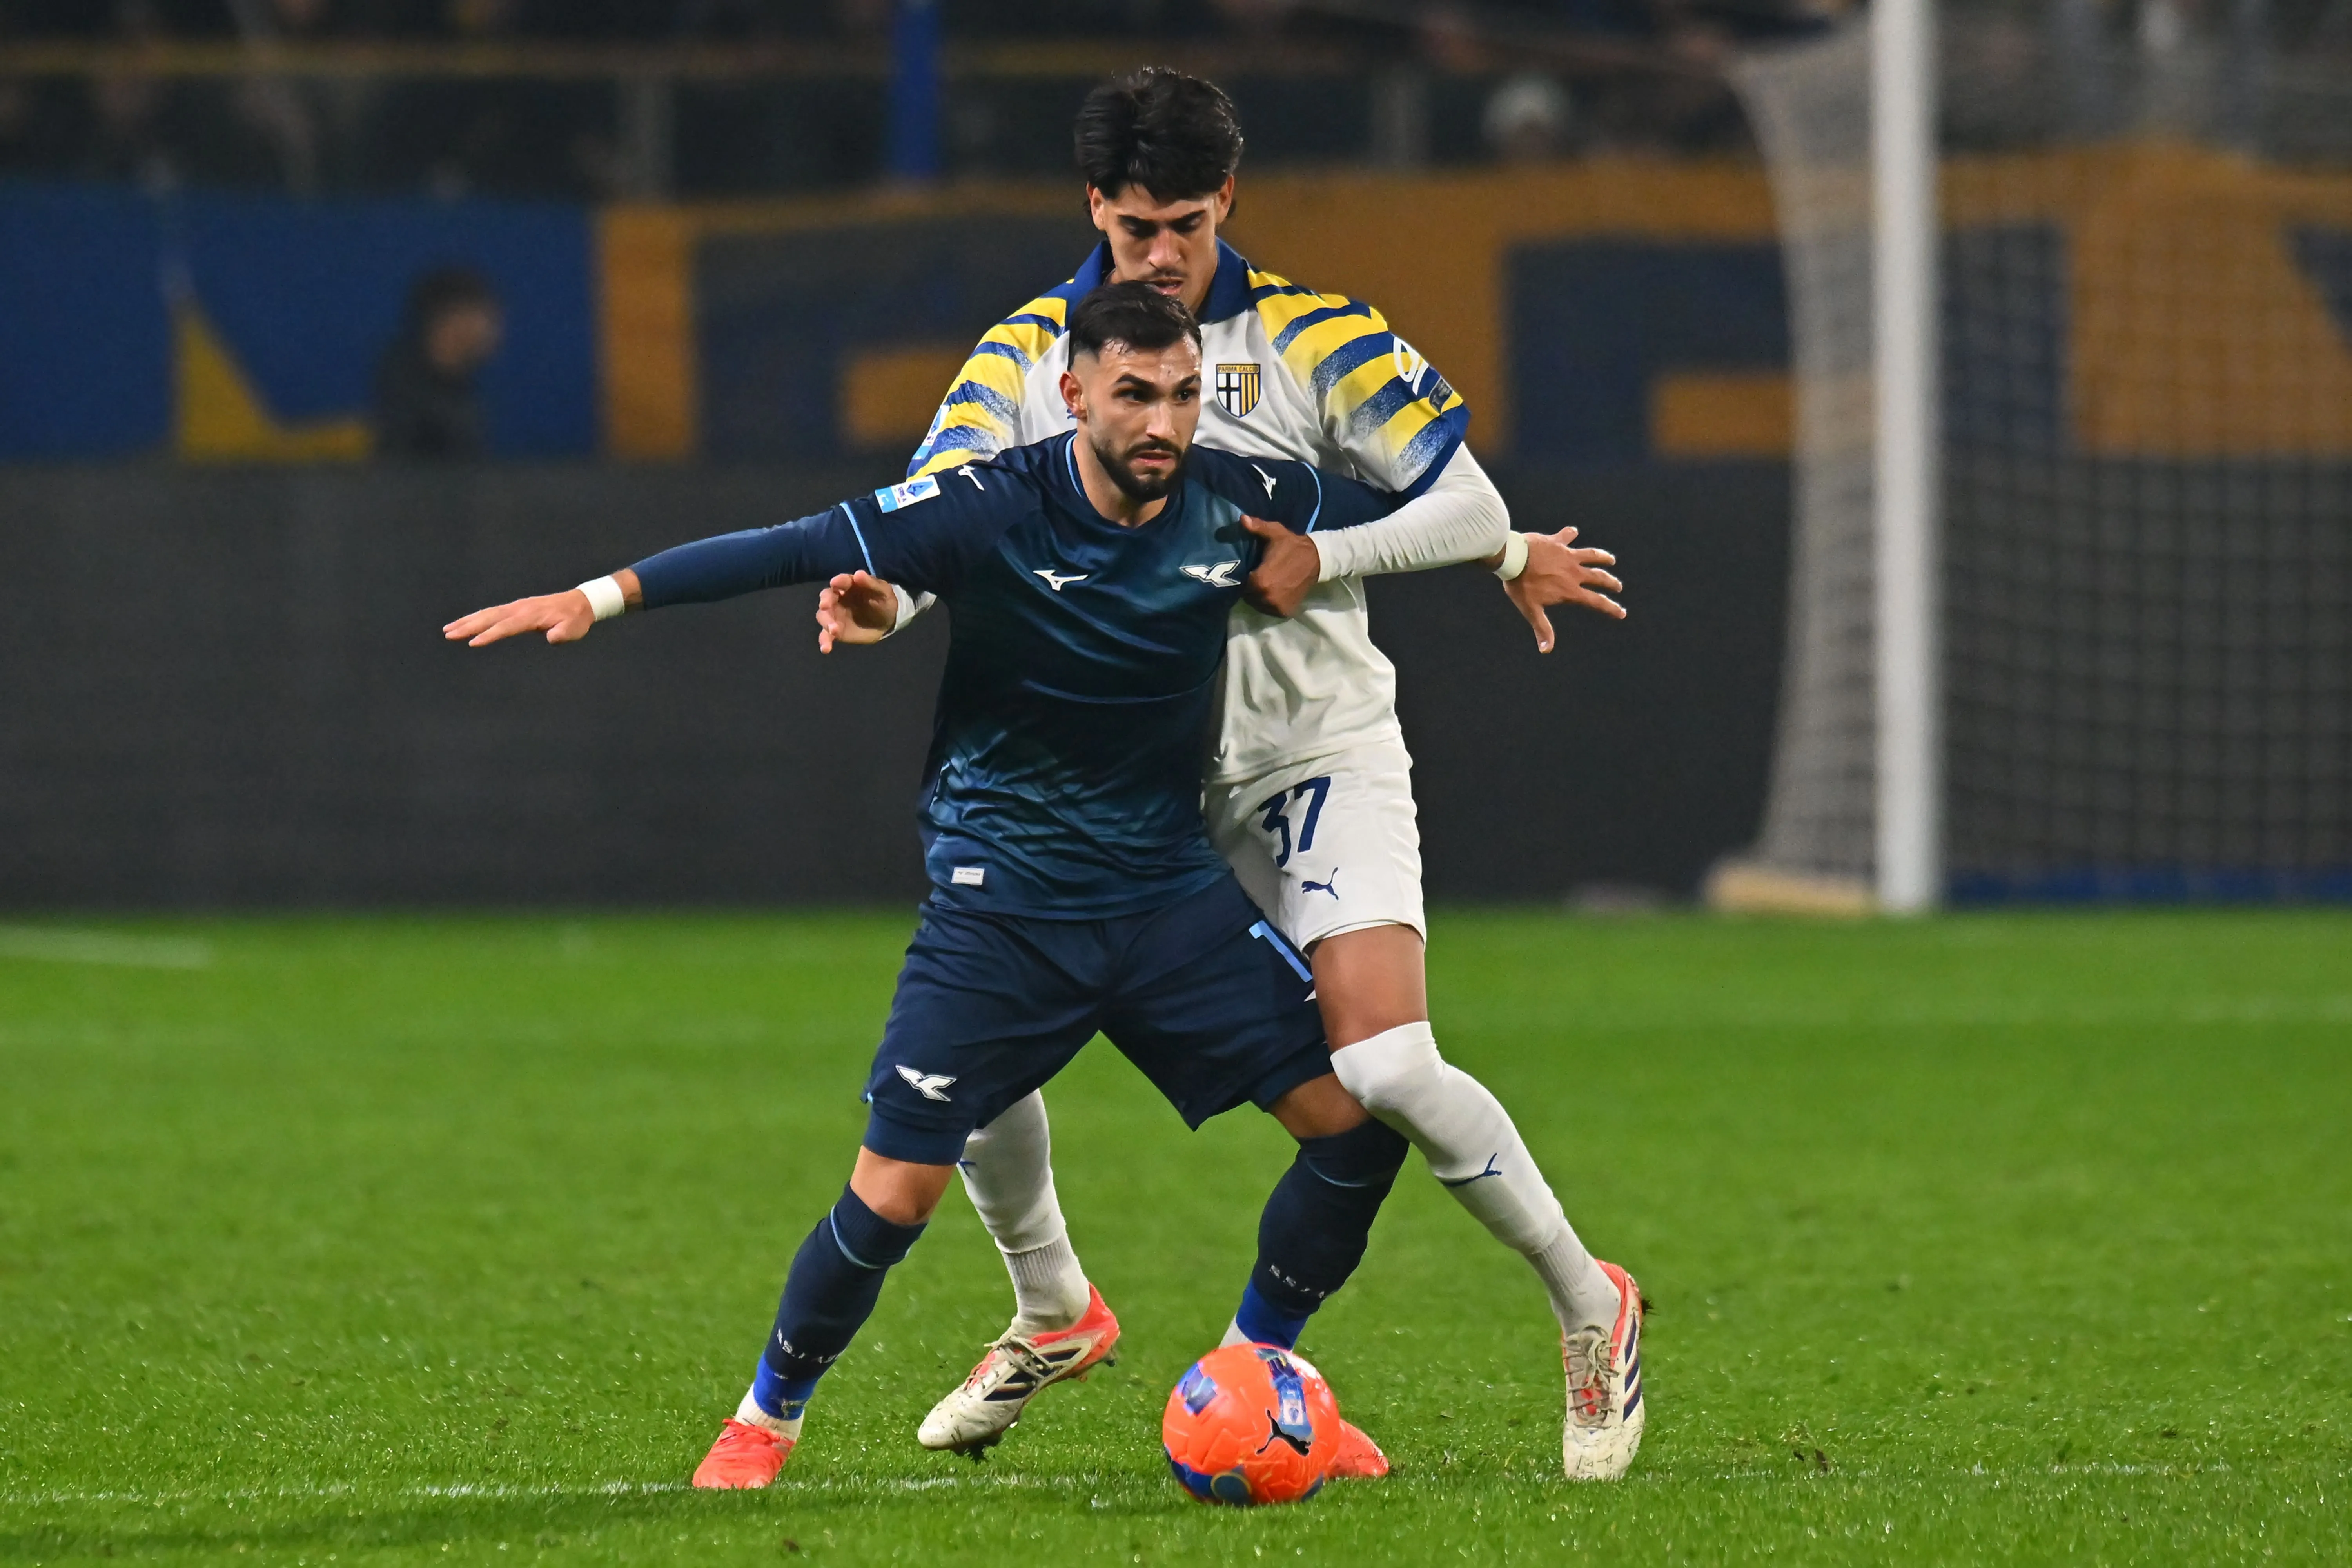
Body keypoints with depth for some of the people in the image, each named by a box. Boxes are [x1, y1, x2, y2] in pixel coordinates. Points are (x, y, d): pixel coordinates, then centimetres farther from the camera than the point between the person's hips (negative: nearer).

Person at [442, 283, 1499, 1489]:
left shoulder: (1238, 505, -6)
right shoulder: (996, 510, -18)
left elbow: (1412, 508, 15)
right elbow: (801, 549, -25)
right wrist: (604, 595, -31)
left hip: (1170, 892, 4)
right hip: (1001, 905, -4)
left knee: (1361, 1116, -2)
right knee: (894, 1195, -11)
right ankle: (764, 1422, 14)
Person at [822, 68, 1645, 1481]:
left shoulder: (1312, 340, -7)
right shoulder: (1027, 356, 1)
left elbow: (1468, 504, -7)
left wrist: (1322, 560, -21)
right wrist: (881, 595, -32)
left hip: (1320, 754, -4)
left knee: (1386, 1067, -19)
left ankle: (1592, 1306, 1)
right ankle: (1053, 1310, 21)